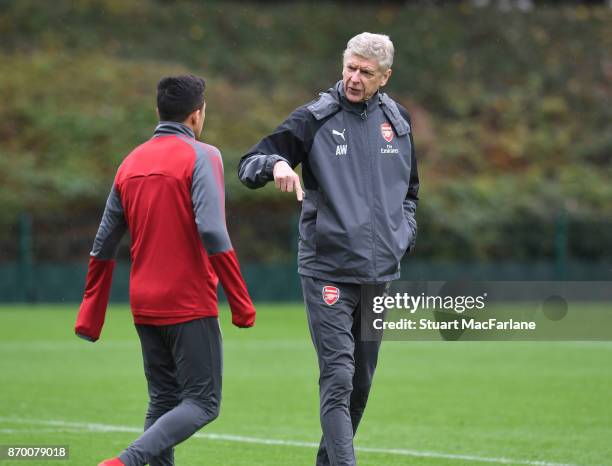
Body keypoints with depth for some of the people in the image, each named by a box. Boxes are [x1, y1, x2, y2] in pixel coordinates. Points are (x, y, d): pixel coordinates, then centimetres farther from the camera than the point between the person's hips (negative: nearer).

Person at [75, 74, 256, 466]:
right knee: (202, 404, -4)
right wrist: (241, 304, -15)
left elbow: (104, 246, 13)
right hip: (191, 303, -6)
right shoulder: (201, 156, -7)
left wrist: (90, 317, 18)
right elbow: (212, 233, -19)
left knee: (163, 401, 16)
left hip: (145, 306, 7)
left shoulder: (132, 162, 12)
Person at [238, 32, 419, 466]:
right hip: (327, 271, -5)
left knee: (362, 382, 12)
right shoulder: (314, 118, -4)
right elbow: (248, 166, -6)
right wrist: (275, 163, -28)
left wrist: (403, 235, 9)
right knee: (338, 378, -15)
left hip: (380, 273, 5)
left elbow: (408, 190, 24)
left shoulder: (397, 120, 10)